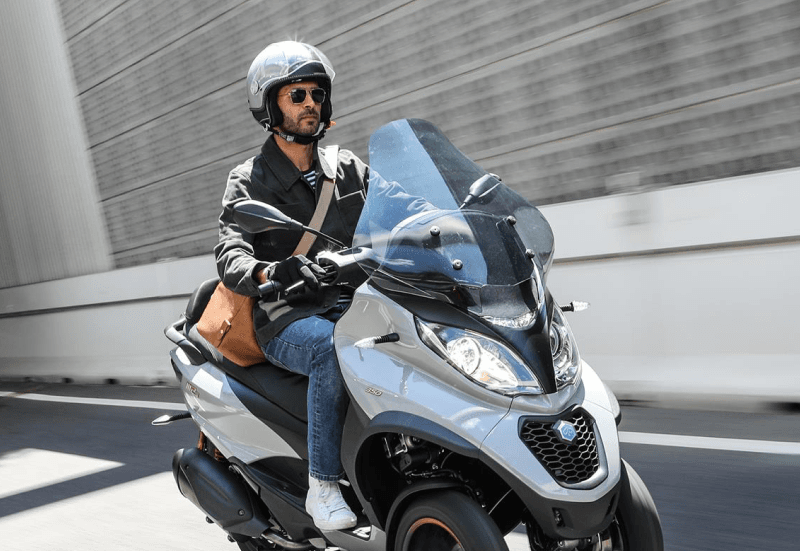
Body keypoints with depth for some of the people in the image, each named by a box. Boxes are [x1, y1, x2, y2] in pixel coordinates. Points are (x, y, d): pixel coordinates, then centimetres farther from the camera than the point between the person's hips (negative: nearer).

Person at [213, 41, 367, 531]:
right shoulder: (248, 182, 2)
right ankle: (323, 485, -22)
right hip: (287, 318, -4)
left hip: (352, 303, 4)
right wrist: (270, 273, -37)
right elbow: (230, 256, -14)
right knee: (335, 346, -36)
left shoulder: (348, 168, 15)